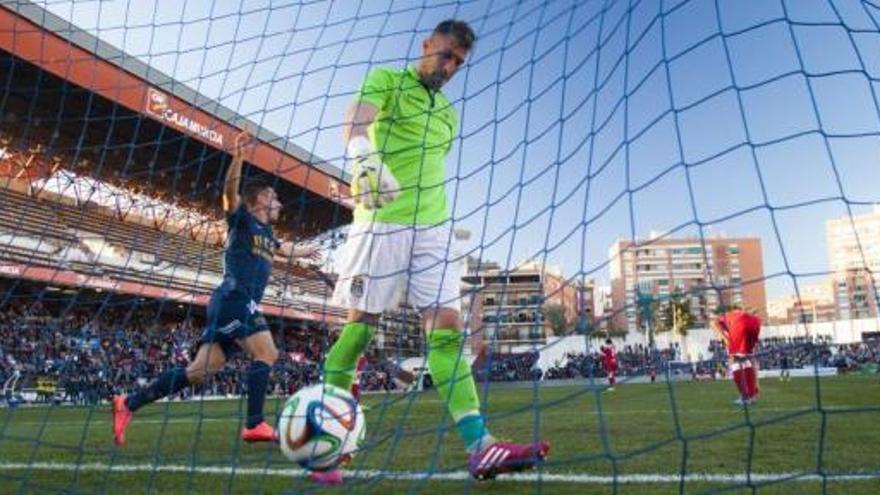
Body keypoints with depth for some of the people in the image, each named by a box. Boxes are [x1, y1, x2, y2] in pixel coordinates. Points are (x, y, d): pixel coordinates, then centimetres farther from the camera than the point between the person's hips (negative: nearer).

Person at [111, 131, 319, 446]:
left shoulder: (266, 233, 26)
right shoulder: (243, 219, 3)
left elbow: (280, 249, 49)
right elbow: (230, 192, -18)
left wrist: (303, 252, 66)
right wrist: (238, 157, -33)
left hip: (242, 304, 8)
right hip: (234, 299, -8)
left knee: (201, 370, 2)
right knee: (266, 353, -14)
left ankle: (128, 404, 7)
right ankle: (254, 425, -15)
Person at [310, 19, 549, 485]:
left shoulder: (449, 114, 22)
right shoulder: (385, 80, 4)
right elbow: (353, 126, -16)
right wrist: (367, 161, -38)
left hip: (432, 228, 6)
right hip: (382, 222, -5)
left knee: (447, 328, -5)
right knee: (359, 327, -3)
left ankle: (480, 446, -10)